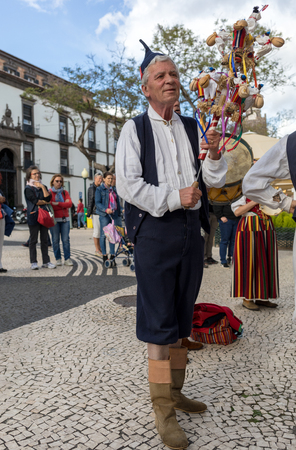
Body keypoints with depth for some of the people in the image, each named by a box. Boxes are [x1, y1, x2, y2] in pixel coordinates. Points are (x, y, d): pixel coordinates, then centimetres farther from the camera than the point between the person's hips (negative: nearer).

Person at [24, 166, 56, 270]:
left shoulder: (43, 186, 16)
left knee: (45, 240, 5)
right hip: (33, 216, -5)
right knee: (33, 240, -1)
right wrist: (45, 202, 2)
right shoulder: (28, 188, 1)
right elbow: (35, 201, -11)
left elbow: (48, 198, -2)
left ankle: (46, 261, 9)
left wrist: (42, 187, -5)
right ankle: (33, 262, 5)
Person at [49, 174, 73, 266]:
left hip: (65, 219, 3)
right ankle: (58, 259, 7)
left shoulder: (65, 192, 14)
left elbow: (69, 203, -1)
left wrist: (57, 204, -11)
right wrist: (63, 205, -8)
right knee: (55, 240, -1)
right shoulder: (49, 192, 4)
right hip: (54, 219, -3)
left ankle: (67, 259, 3)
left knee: (66, 239, -2)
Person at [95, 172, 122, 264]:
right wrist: (106, 209, -24)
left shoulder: (114, 189, 16)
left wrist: (119, 213, 13)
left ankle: (112, 256, 11)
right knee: (103, 235, 0)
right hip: (104, 215, -5)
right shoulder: (99, 189, 0)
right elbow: (97, 203, -9)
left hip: (114, 214, 5)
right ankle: (104, 257, 8)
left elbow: (118, 202, 20)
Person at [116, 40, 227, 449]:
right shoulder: (135, 128, 0)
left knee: (182, 318, 13)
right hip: (156, 229, -5)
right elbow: (128, 185, -9)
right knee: (159, 321, -2)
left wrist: (213, 154, -7)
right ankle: (162, 408, 10)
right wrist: (174, 198, -16)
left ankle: (175, 392, 29)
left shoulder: (192, 128, 13)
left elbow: (215, 181, 12)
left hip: (191, 228, 5)